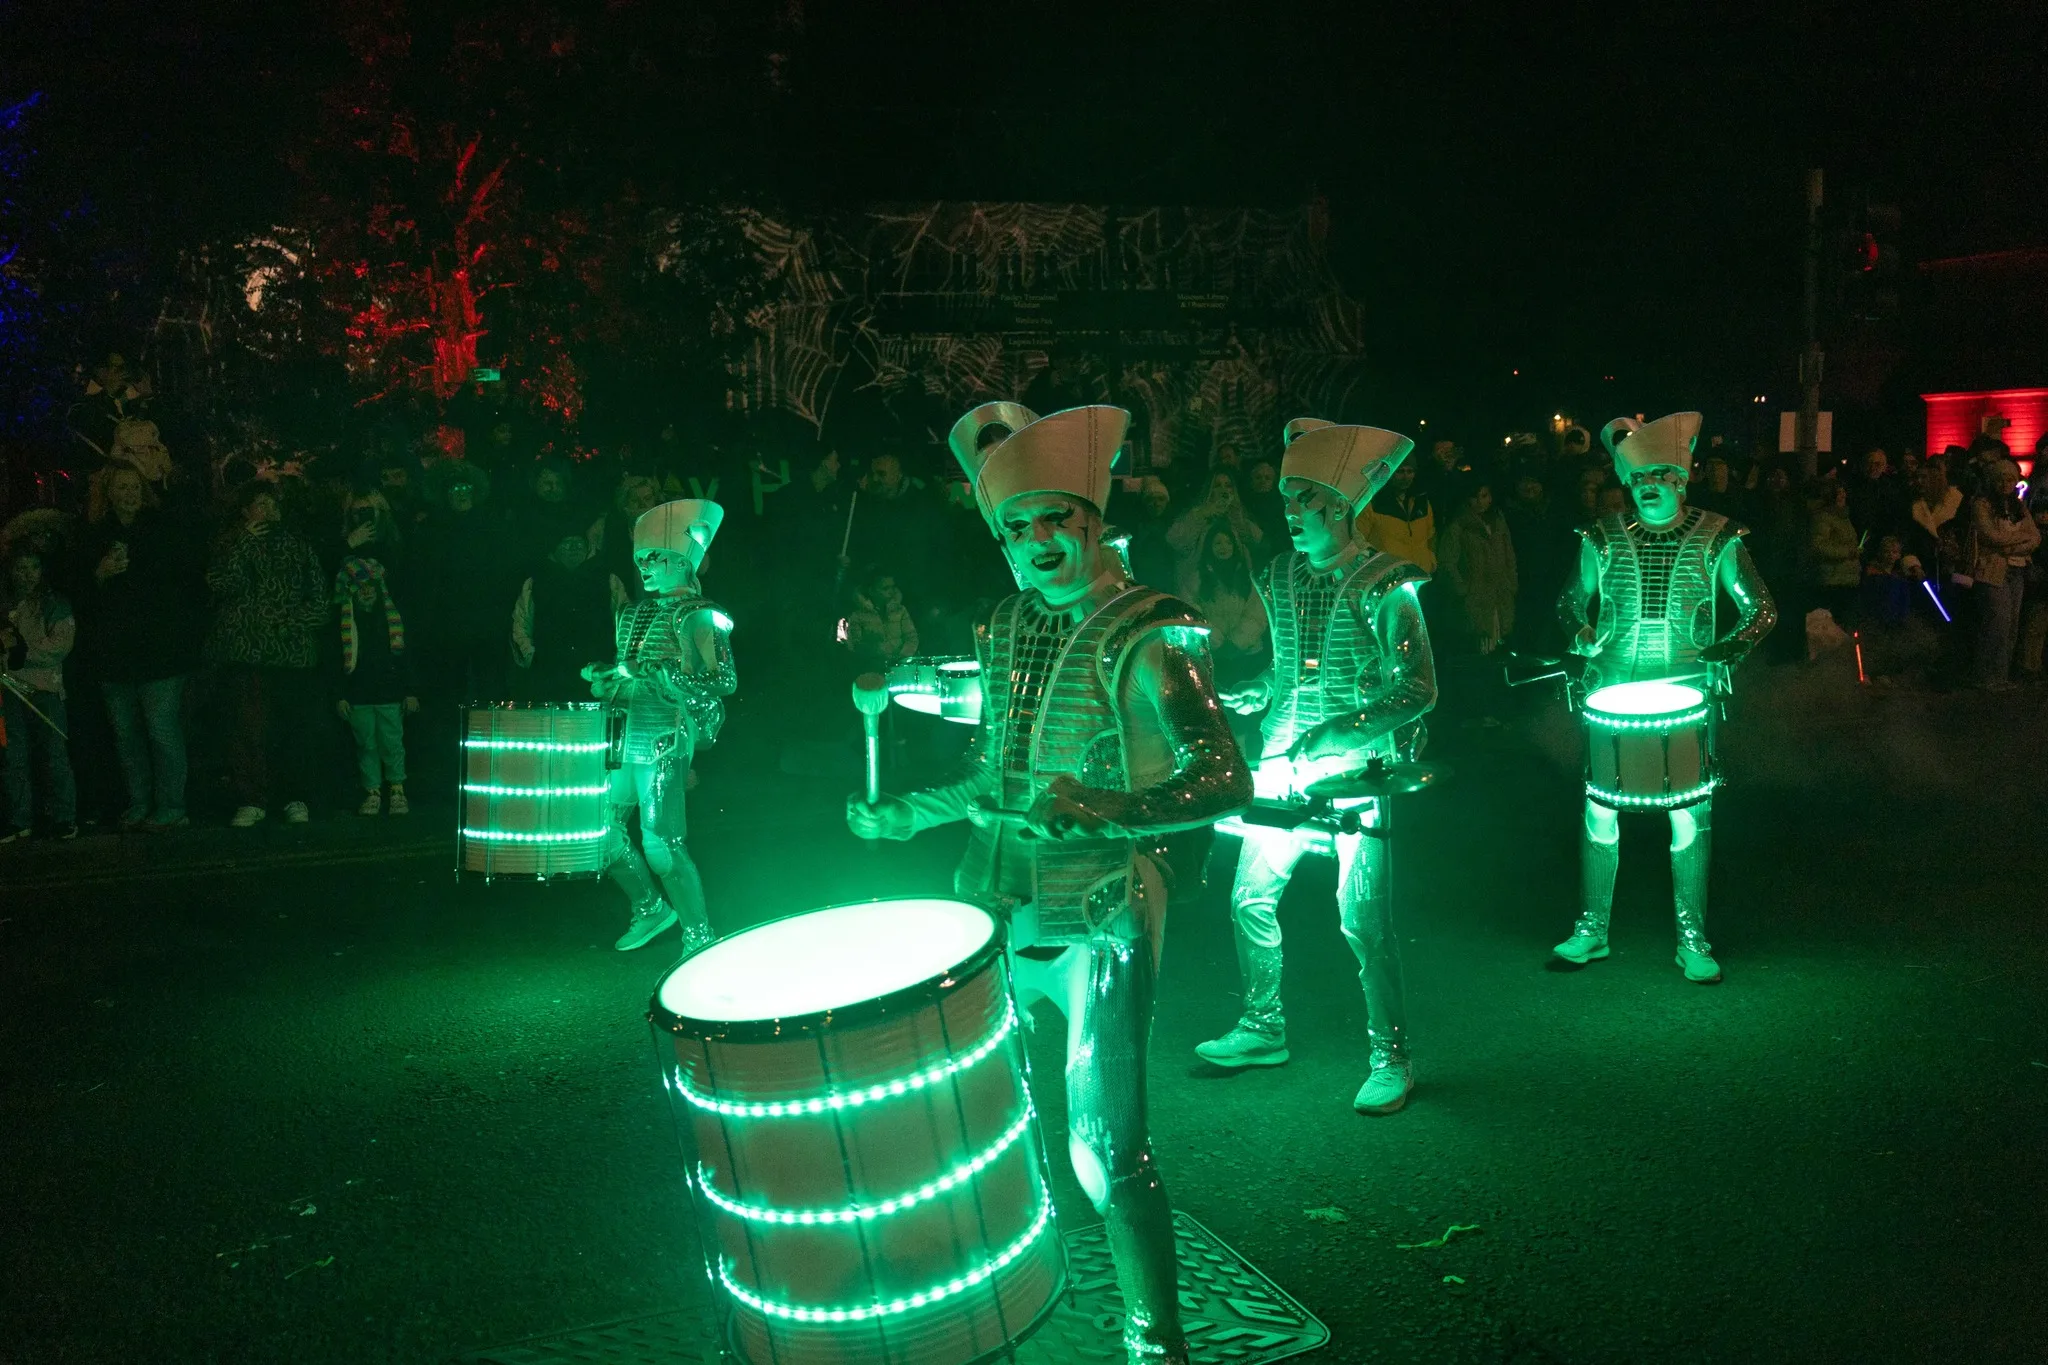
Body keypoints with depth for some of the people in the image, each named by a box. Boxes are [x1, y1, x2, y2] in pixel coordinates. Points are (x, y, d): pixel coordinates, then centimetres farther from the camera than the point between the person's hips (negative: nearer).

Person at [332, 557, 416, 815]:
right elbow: (336, 659, 3)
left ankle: (397, 791, 9)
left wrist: (409, 691, 3)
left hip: (390, 691, 0)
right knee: (366, 744, 5)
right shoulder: (342, 619, 2)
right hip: (357, 694, 0)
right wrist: (339, 696, -2)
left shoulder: (392, 615, 4)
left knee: (392, 743, -1)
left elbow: (404, 655, 6)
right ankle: (372, 793, 13)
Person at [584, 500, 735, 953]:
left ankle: (699, 938, 5)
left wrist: (654, 673, -22)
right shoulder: (634, 613, 17)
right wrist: (606, 679, 6)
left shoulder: (698, 616, -7)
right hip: (622, 740, 8)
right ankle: (650, 907, 30)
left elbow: (723, 681, -17)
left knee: (660, 845, -10)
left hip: (663, 745, -8)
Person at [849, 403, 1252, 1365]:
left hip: (1098, 920, -7)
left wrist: (1106, 810, -35)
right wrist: (910, 814, 18)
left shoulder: (1147, 636, -12)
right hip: (993, 905, 7)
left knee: (1105, 1150, -8)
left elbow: (1224, 781, -22)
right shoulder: (1004, 629, 8)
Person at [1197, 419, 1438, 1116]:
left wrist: (1340, 730, -25)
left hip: (1357, 769, -6)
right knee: (1251, 898, 9)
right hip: (1284, 762, 6)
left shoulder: (1386, 584, -10)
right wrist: (1248, 695, 4)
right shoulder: (1280, 576, 8)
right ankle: (1263, 1030, 28)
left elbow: (1418, 690, -14)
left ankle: (1391, 1057, 10)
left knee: (1362, 919, -6)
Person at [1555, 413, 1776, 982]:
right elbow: (1571, 601, 14)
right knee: (1599, 807, 4)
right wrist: (1581, 632, -8)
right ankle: (1591, 930, 18)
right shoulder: (1604, 539, 2)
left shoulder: (1716, 539, -2)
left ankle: (1692, 941, 14)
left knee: (1691, 812, 1)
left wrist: (1738, 642, -18)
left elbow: (1761, 608, 2)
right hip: (1611, 686, 1)